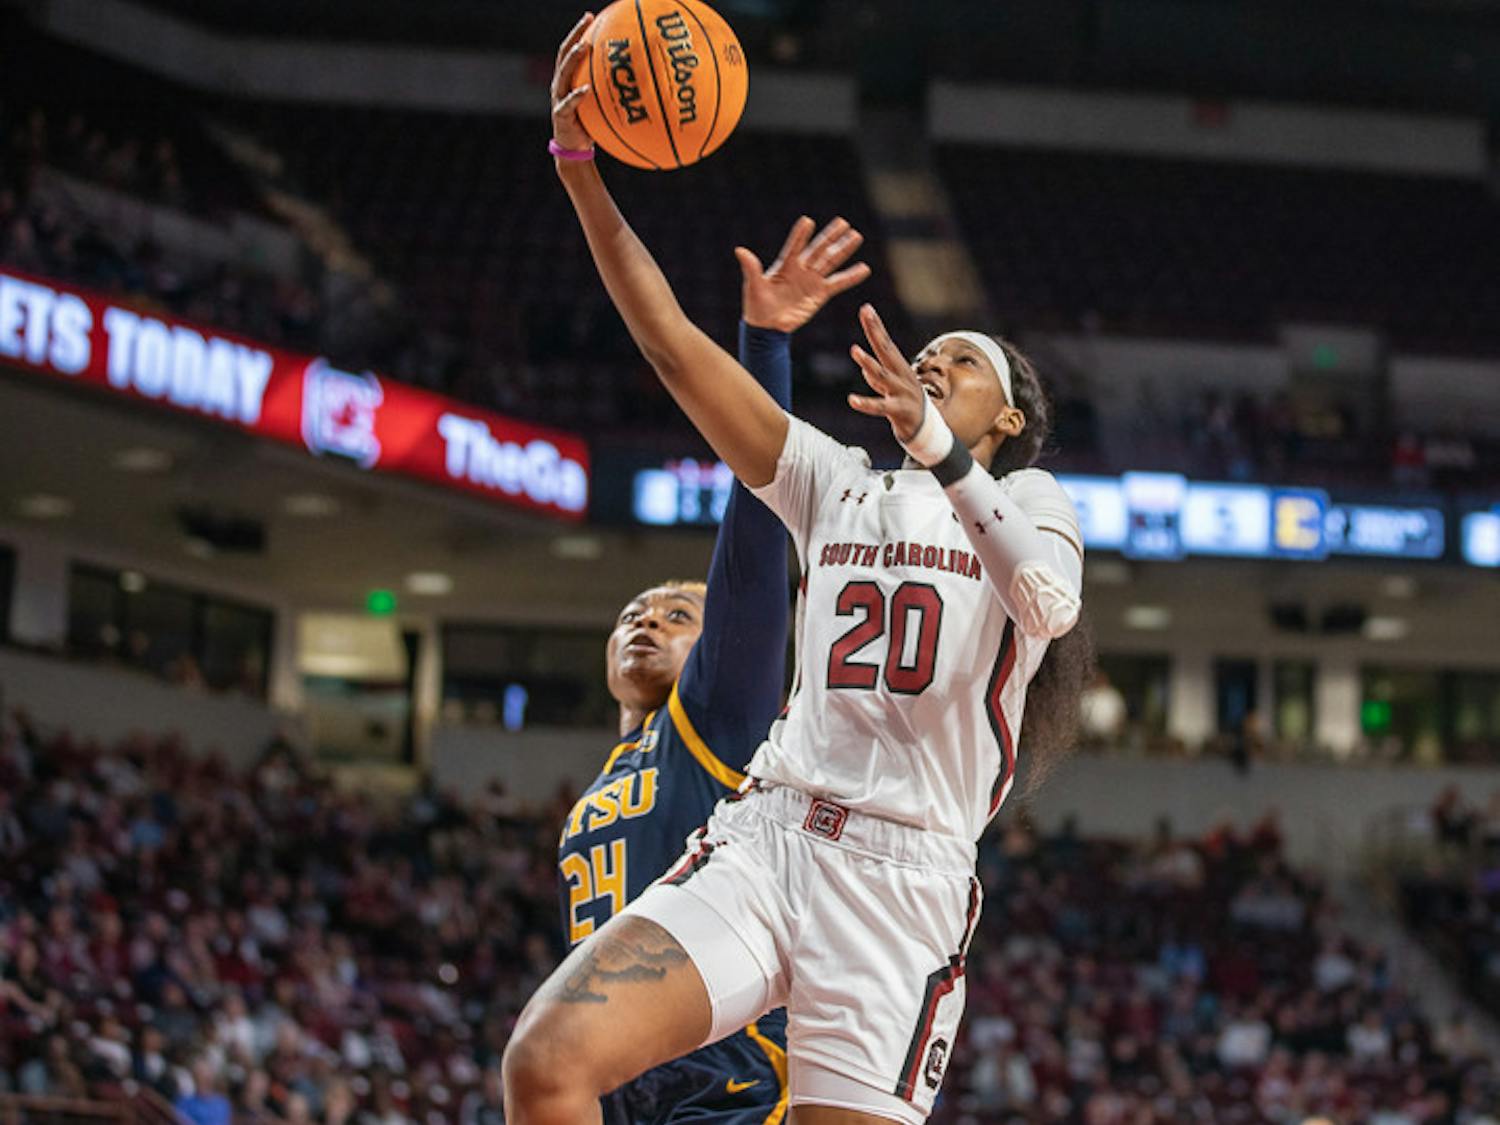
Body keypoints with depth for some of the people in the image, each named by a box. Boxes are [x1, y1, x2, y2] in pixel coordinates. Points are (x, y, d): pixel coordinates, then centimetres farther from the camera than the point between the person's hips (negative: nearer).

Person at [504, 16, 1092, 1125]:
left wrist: (945, 457, -29)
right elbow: (675, 346, 11)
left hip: (906, 876, -3)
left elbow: (1051, 598, -14)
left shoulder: (1029, 501, 11)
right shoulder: (837, 486, 21)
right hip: (763, 836, 3)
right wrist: (582, 170, 0)